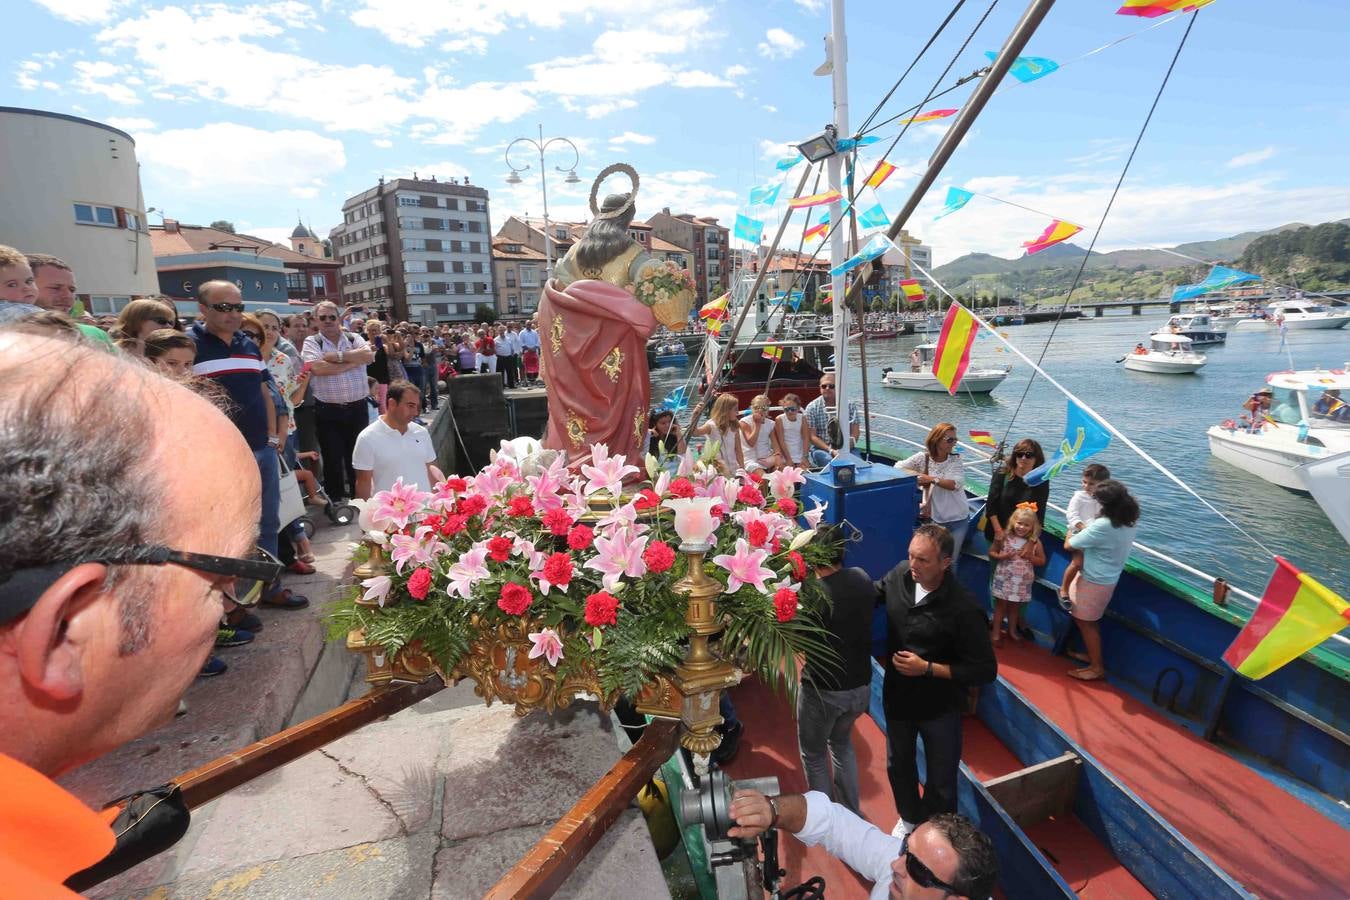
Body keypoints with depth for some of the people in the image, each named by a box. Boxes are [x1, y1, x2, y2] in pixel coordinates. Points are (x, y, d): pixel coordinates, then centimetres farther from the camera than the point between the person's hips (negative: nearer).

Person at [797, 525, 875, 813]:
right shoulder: (862, 578, -11)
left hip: (823, 692, -6)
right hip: (861, 687, 6)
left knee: (814, 755, 20)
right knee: (842, 744, 32)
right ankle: (852, 814, 43)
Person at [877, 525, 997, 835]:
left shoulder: (963, 609, -30)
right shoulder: (900, 574, -16)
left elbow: (985, 670, -22)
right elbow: (873, 594, 6)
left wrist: (927, 668, -28)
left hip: (939, 707, -5)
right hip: (897, 696, 5)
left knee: (940, 781, 17)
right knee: (898, 765, 27)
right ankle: (909, 819, 55)